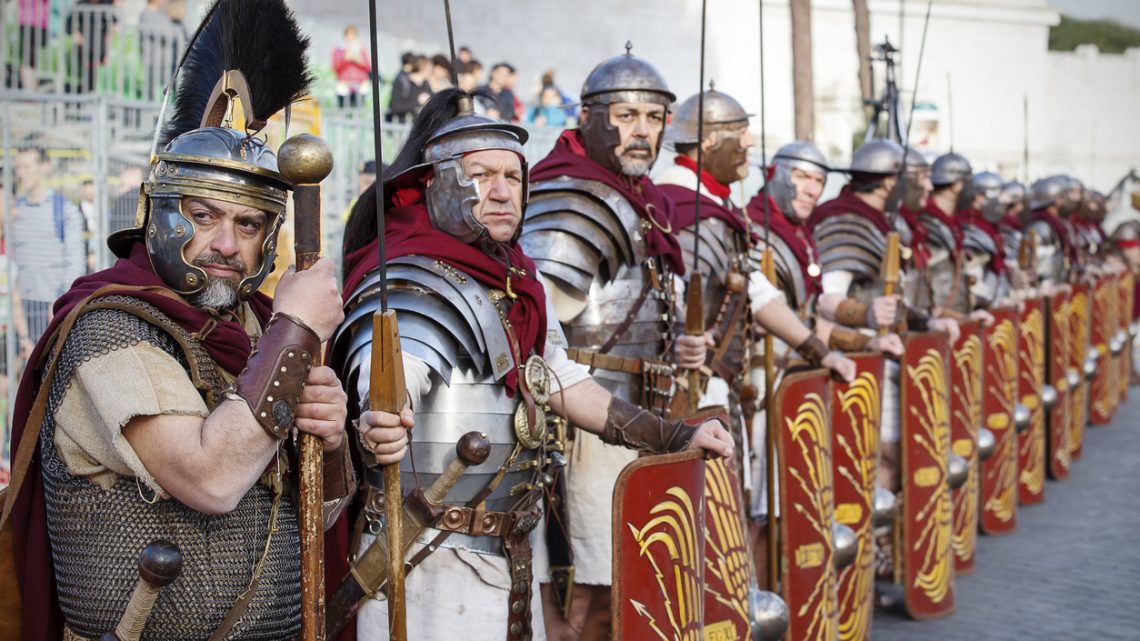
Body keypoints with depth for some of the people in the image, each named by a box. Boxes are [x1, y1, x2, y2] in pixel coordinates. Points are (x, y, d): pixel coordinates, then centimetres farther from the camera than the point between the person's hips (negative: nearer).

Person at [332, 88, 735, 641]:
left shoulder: (518, 281, 9)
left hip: (513, 553, 9)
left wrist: (674, 438, 17)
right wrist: (380, 426, -59)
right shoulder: (413, 288, -17)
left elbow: (559, 382, 19)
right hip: (431, 561, -8)